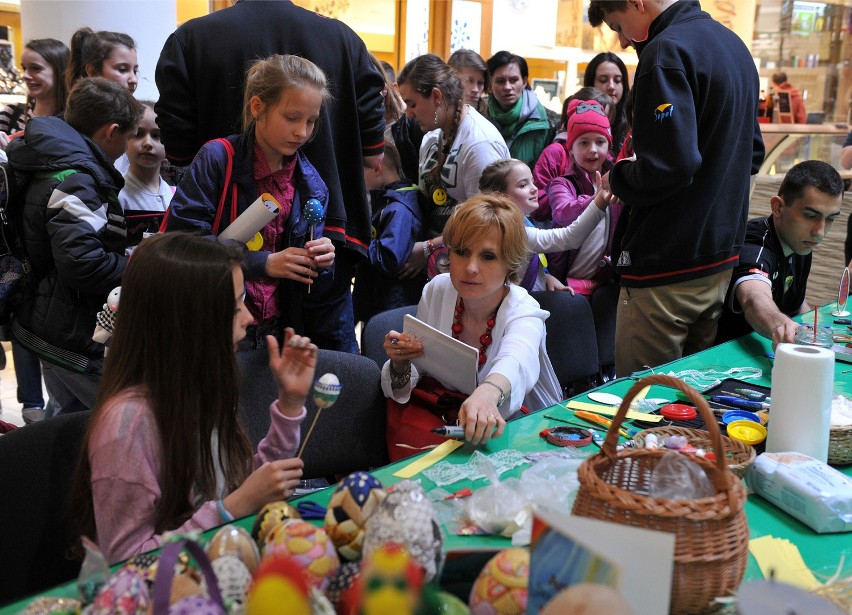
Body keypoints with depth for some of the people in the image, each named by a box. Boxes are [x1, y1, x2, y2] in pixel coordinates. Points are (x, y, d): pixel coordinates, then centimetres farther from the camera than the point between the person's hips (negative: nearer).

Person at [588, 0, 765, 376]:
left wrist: (617, 179, -7)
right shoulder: (733, 44, 15)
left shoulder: (667, 51, -15)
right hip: (722, 259, 9)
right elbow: (752, 154, 22)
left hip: (666, 273, -9)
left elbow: (668, 166, -25)